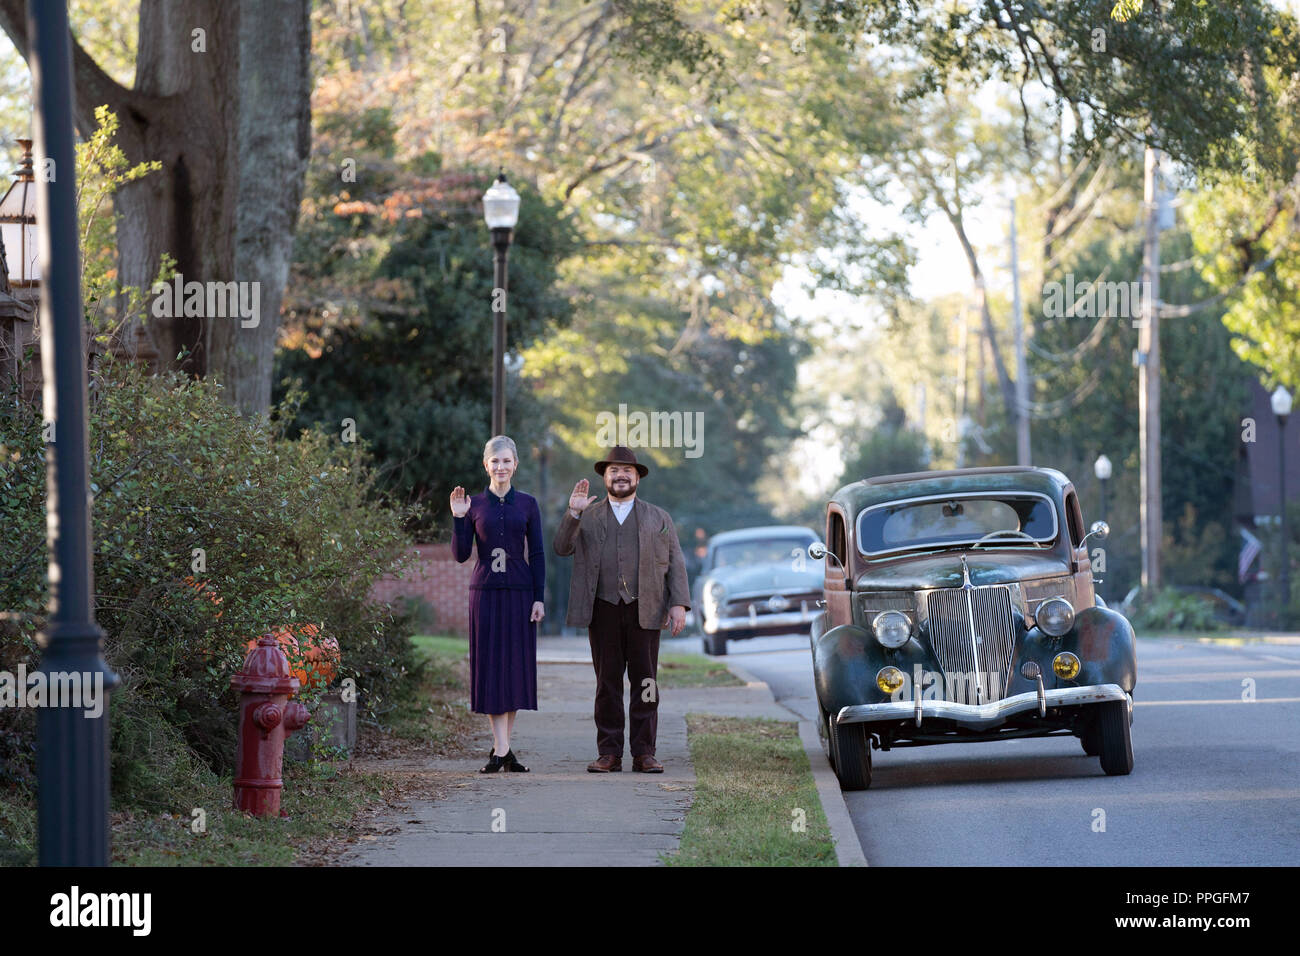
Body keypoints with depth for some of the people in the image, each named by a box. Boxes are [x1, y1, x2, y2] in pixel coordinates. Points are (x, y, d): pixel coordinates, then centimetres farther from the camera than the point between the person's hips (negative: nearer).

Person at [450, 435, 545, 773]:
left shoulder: (527, 504, 6)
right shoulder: (474, 505, 4)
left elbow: (537, 555, 5)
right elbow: (461, 555, 1)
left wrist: (539, 598, -2)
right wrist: (458, 519, -11)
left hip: (519, 593, 1)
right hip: (485, 593, -1)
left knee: (516, 668, 2)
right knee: (492, 667, -5)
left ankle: (501, 750, 10)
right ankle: (502, 749, -9)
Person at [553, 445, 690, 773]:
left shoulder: (658, 518, 14)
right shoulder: (587, 517, 14)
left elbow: (675, 564, 9)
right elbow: (562, 548, 2)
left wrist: (679, 604, -3)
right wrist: (573, 513, -13)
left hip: (644, 610, 0)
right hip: (603, 610, 0)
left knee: (645, 682, -2)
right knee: (607, 683, 1)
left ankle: (644, 754, 0)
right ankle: (609, 754, 4)